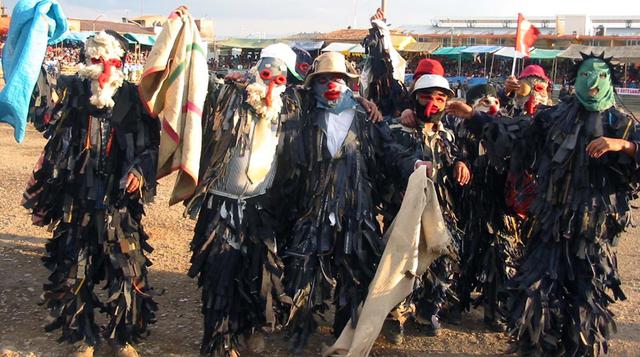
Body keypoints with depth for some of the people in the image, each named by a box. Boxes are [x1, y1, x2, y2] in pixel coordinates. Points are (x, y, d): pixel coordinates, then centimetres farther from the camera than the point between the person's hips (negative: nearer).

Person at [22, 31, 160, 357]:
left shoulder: (133, 98, 2)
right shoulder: (72, 93, 3)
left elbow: (150, 144, 6)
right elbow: (54, 148, 6)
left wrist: (141, 170, -12)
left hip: (120, 202, 0)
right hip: (76, 202, 1)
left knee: (126, 270, 3)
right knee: (73, 271, 7)